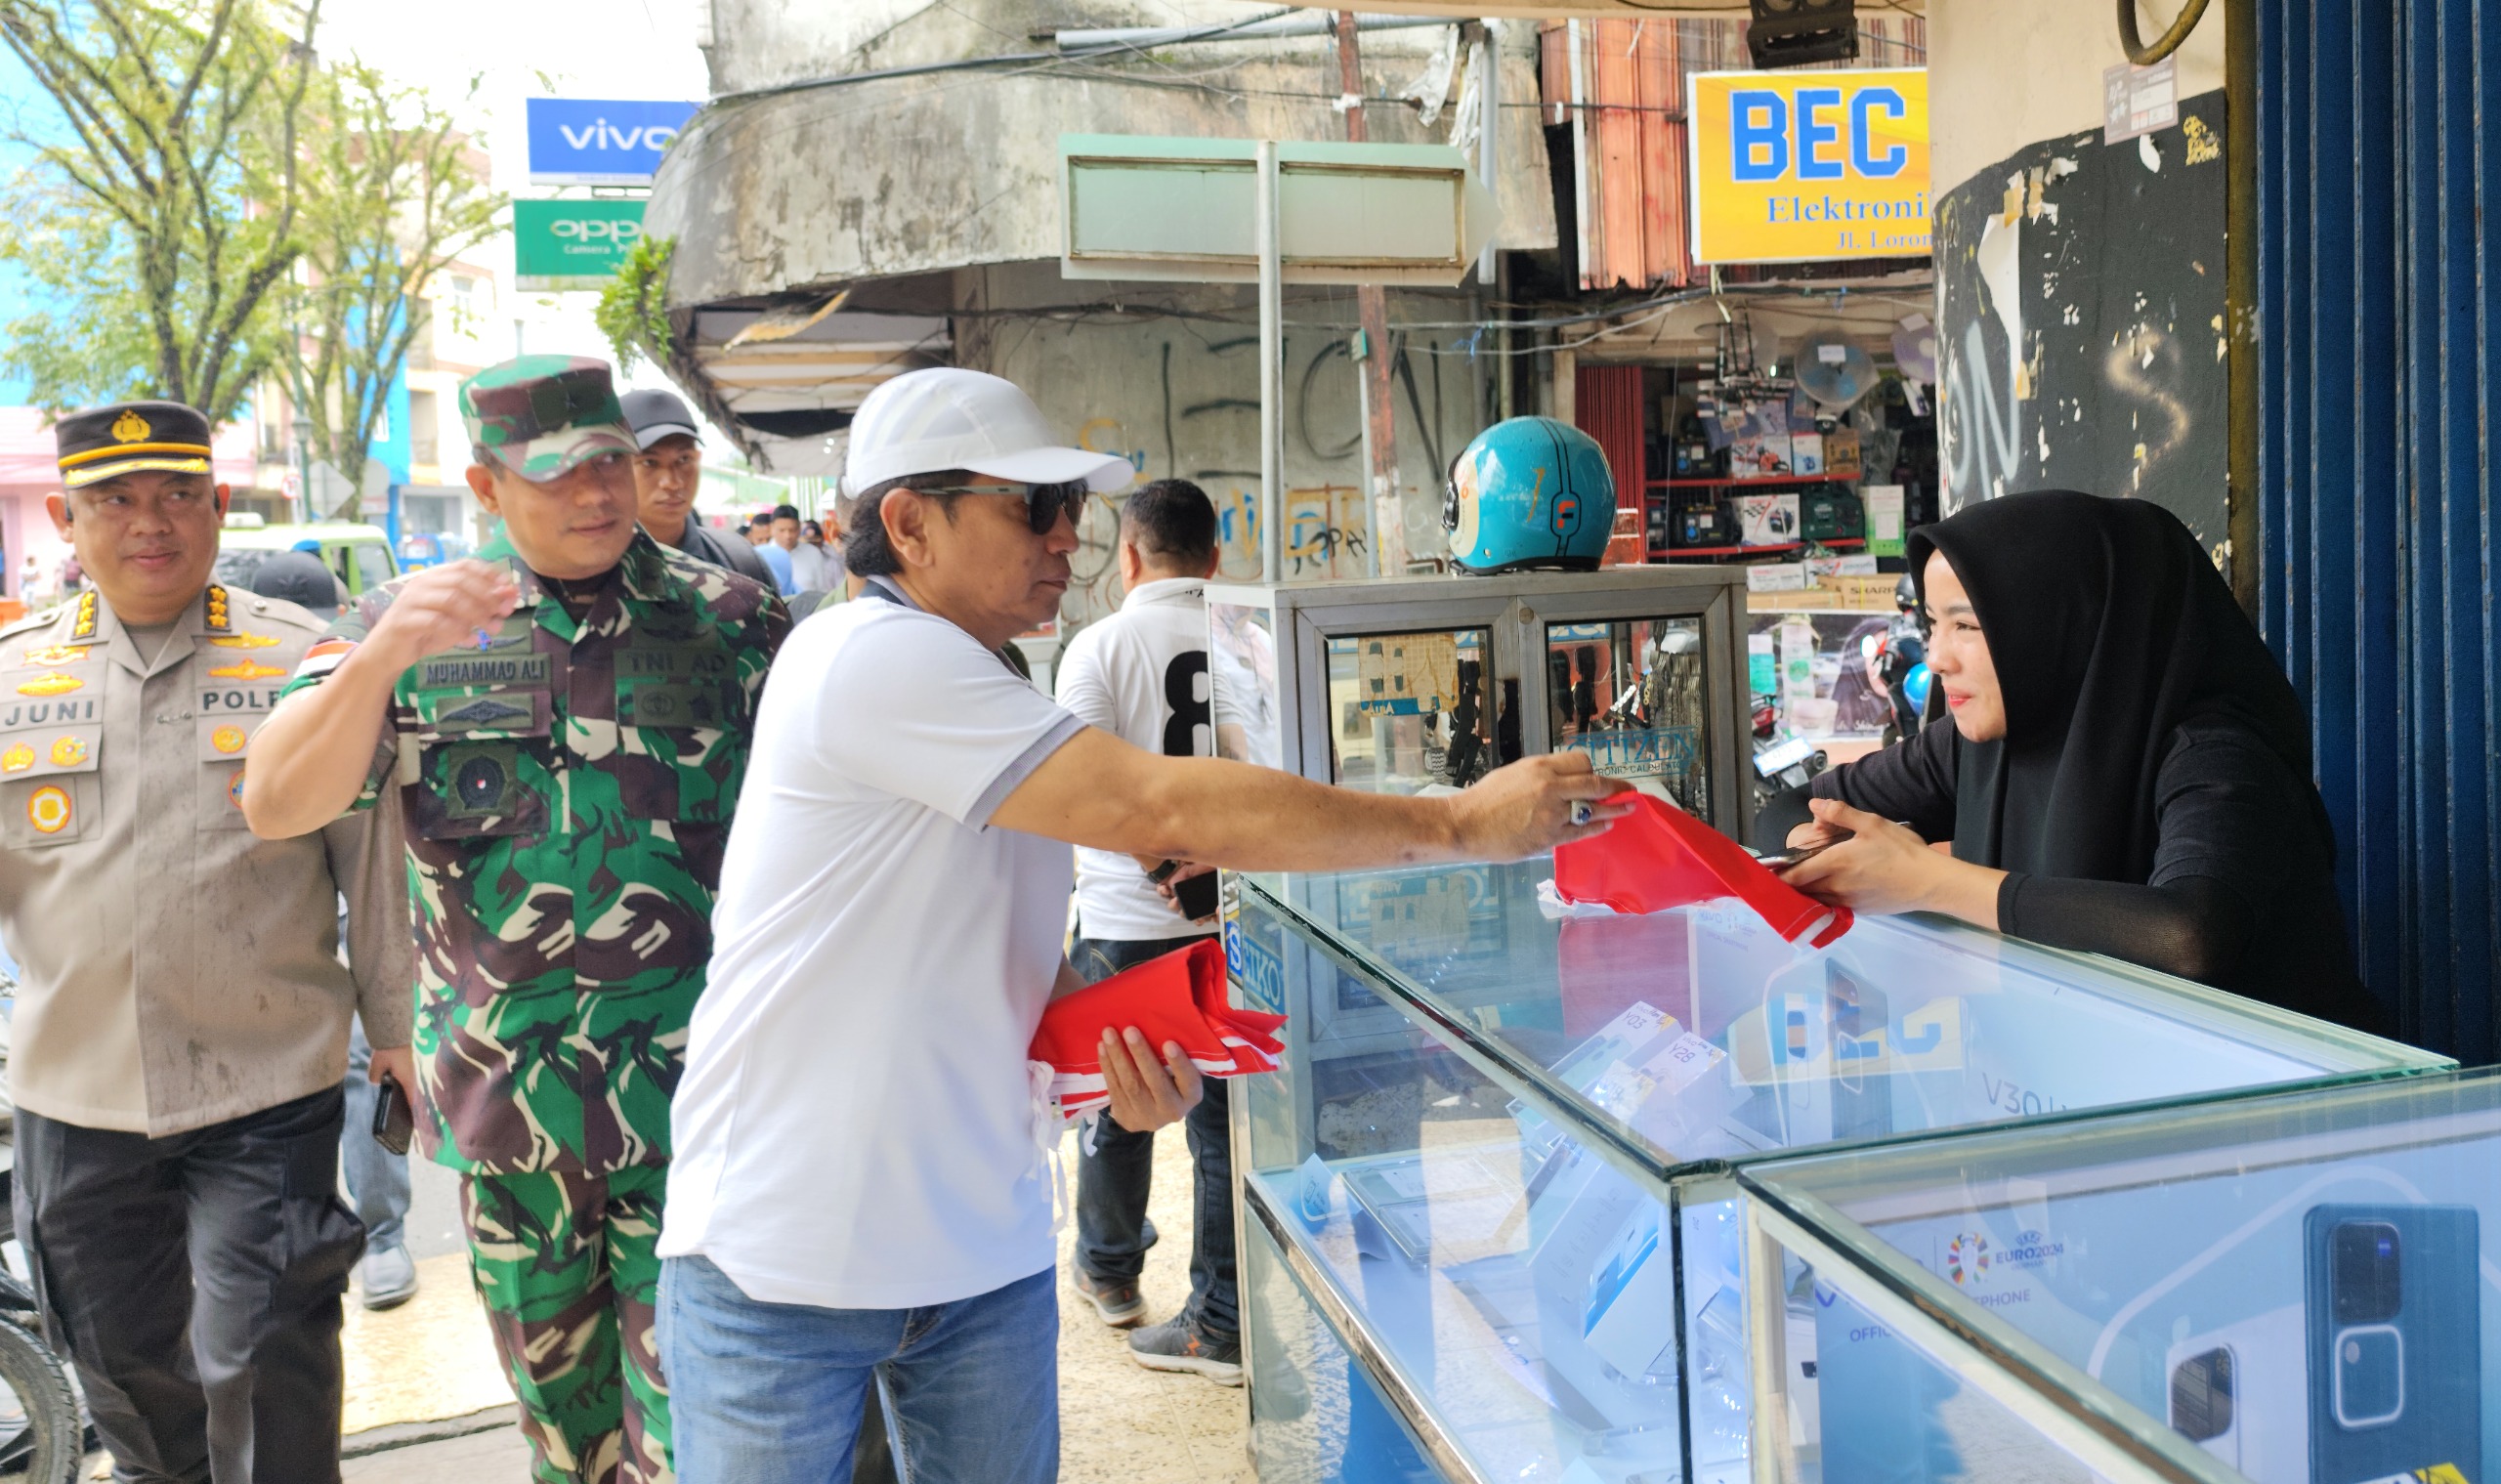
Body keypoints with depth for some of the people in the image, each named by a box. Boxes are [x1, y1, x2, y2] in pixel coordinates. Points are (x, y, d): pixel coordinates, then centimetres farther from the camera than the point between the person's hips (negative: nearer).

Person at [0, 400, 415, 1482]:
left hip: (269, 1099, -3)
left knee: (261, 1375, -3)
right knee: (126, 1376, 19)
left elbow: (373, 858, 3)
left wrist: (397, 1028, 5)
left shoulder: (304, 658, -2)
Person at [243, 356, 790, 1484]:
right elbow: (276, 805, -8)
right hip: (504, 1105, 2)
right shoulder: (409, 624, 3)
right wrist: (387, 652, -24)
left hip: (686, 1096, -2)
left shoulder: (728, 619, 1)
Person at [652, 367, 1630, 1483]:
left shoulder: (984, 703, 12)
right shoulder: (871, 655, -18)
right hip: (781, 1266, -7)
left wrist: (1115, 1061, -3)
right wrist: (1462, 824, -21)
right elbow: (1160, 810, -25)